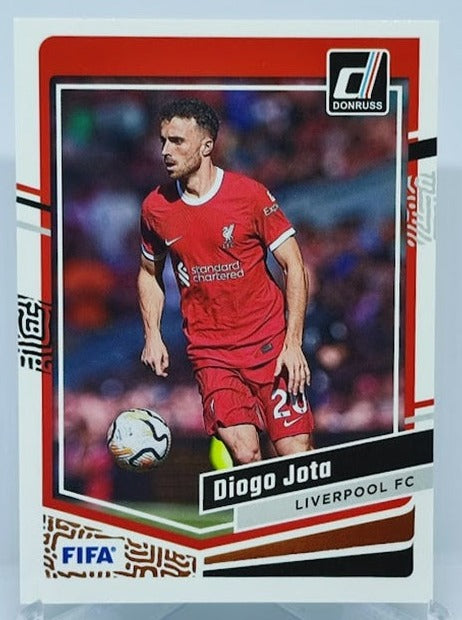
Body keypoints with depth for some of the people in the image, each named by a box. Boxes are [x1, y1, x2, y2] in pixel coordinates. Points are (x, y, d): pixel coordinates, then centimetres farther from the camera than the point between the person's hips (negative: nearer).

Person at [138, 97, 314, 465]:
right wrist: (152, 335, 5)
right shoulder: (155, 207, 2)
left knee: (297, 453, -6)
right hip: (209, 350, 2)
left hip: (269, 341, -1)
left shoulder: (249, 194, -7)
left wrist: (293, 343, -11)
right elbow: (150, 273, 18)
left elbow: (295, 267, -4)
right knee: (244, 454, -15)